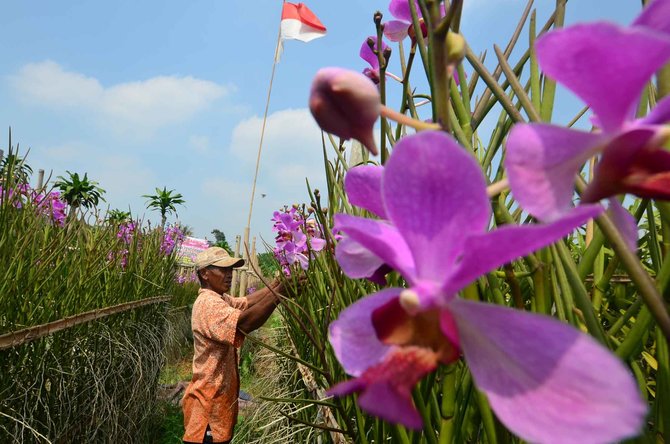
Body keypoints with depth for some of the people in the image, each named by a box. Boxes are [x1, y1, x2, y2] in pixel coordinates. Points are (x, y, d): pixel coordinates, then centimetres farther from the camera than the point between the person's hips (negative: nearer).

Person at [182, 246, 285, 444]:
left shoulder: (219, 299, 9)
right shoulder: (208, 304, -25)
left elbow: (247, 301, 1)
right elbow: (244, 323, -40)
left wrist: (279, 281, -11)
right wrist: (280, 290, -43)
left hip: (220, 393, 10)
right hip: (209, 398, -10)